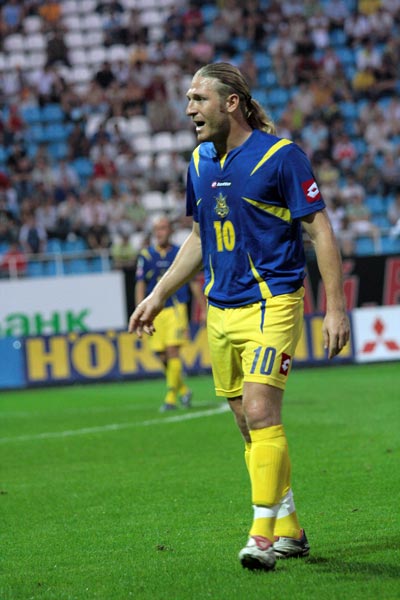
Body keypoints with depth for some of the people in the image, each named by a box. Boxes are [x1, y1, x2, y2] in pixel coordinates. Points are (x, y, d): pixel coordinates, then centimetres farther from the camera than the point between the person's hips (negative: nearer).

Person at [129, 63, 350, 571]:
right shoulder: (199, 162, 10)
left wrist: (335, 307, -12)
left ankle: (264, 533, -13)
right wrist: (158, 296, 19)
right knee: (250, 426, 8)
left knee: (260, 413, -17)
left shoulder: (280, 155, -9)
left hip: (271, 304, -7)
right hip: (220, 311, 7)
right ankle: (289, 529, 18)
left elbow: (320, 231, -7)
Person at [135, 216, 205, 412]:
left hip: (176, 309, -2)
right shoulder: (146, 256, 3)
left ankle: (171, 397, -7)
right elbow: (140, 284, 1)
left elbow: (194, 283, 11)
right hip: (156, 311, 2)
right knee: (162, 355, 4)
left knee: (172, 351, -13)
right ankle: (183, 390, 25)